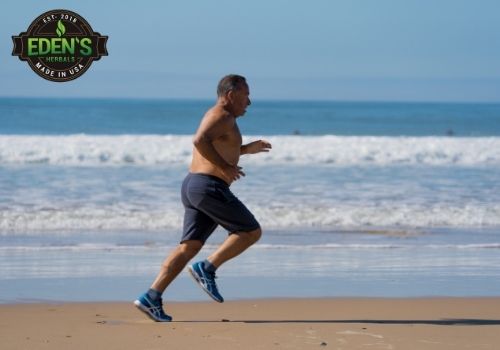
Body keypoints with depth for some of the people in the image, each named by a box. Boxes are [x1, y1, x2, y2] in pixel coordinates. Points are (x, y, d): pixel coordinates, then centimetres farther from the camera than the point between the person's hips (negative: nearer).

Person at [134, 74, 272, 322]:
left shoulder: (220, 118, 24)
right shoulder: (221, 116, -8)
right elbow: (199, 141, -25)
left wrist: (246, 149, 33)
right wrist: (225, 167, -21)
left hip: (193, 187, 10)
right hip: (210, 187, -10)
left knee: (189, 247, 2)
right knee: (251, 232, -2)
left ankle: (151, 298, -8)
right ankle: (207, 269, -8)